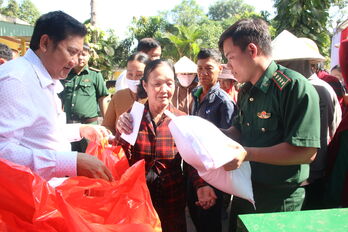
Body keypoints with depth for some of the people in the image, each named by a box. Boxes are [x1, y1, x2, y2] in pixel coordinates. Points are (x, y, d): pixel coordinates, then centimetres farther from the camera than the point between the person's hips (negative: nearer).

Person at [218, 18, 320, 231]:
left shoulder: (295, 86, -20)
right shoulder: (246, 92, 8)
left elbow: (306, 152, -25)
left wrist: (247, 154, -28)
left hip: (279, 199, -8)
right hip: (244, 190, 8)